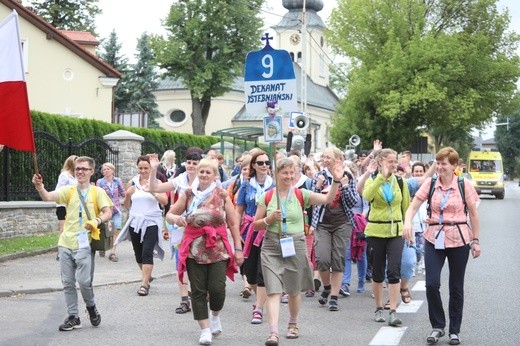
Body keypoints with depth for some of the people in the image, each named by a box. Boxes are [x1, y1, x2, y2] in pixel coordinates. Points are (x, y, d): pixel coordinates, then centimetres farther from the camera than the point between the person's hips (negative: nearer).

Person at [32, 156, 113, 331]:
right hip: (66, 243, 3)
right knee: (67, 282, 6)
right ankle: (73, 317, 17)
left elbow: (108, 212, -4)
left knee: (84, 281, -10)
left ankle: (91, 306, 19)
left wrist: (97, 221, -25)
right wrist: (39, 187, -30)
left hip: (85, 244, -3)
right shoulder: (68, 190, 7)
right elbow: (48, 197, -9)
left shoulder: (97, 192, 3)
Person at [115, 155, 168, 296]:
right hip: (135, 222, 4)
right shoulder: (132, 183, 8)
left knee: (147, 253, -14)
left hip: (151, 222, -4)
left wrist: (152, 192, -26)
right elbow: (126, 206, 12)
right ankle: (147, 275, 36)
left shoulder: (156, 182, 0)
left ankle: (144, 284, -14)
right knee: (138, 254, 11)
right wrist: (128, 194, -7)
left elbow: (165, 201, -12)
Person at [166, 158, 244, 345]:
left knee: (217, 289, -7)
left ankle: (215, 316, 24)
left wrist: (238, 248, -2)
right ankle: (205, 329, 12)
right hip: (194, 249, 1)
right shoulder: (188, 194, 5)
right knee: (198, 291, 1)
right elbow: (169, 214, 10)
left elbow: (233, 223, 2)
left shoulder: (222, 194, 1)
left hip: (218, 249, -1)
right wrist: (175, 218, -15)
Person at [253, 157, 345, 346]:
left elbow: (327, 199, -12)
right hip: (272, 247, -1)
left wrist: (336, 180, -24)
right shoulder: (267, 197, 2)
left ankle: (293, 324, 38)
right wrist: (269, 219, -12)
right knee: (273, 291, -10)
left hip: (295, 245, 1)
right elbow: (255, 225, 6)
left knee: (294, 290, 14)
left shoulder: (301, 195, 0)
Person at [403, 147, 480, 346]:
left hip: (458, 240, -1)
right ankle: (437, 326, 12)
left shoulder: (464, 185, -3)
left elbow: (473, 215, 2)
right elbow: (413, 207, -4)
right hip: (434, 239, 1)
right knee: (432, 284, -7)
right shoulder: (430, 185, 1)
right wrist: (407, 223, -24)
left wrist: (475, 241, 1)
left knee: (456, 287, 8)